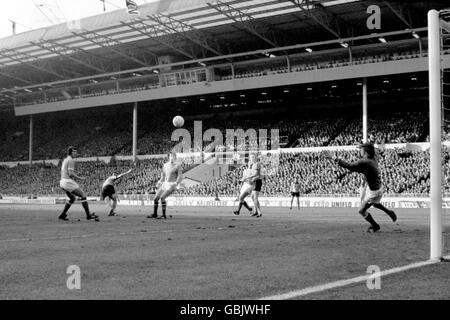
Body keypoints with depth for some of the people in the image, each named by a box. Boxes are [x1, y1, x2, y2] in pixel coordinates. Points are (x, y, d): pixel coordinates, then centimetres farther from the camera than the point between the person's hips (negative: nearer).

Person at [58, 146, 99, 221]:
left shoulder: (65, 160, 20)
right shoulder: (71, 160, -11)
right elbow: (70, 173, -19)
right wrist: (80, 178, -12)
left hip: (62, 182, 10)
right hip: (68, 181, -10)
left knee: (72, 198, 24)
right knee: (83, 196, -5)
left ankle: (62, 215, 20)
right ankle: (88, 215, -6)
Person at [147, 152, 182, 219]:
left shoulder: (177, 165, -6)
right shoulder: (165, 165, 12)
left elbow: (180, 177, -11)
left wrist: (176, 184, -27)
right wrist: (159, 183, 10)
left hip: (172, 185, -6)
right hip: (165, 184, 6)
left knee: (162, 197, -24)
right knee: (156, 198, -1)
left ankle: (164, 215, -15)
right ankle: (155, 214, 17)